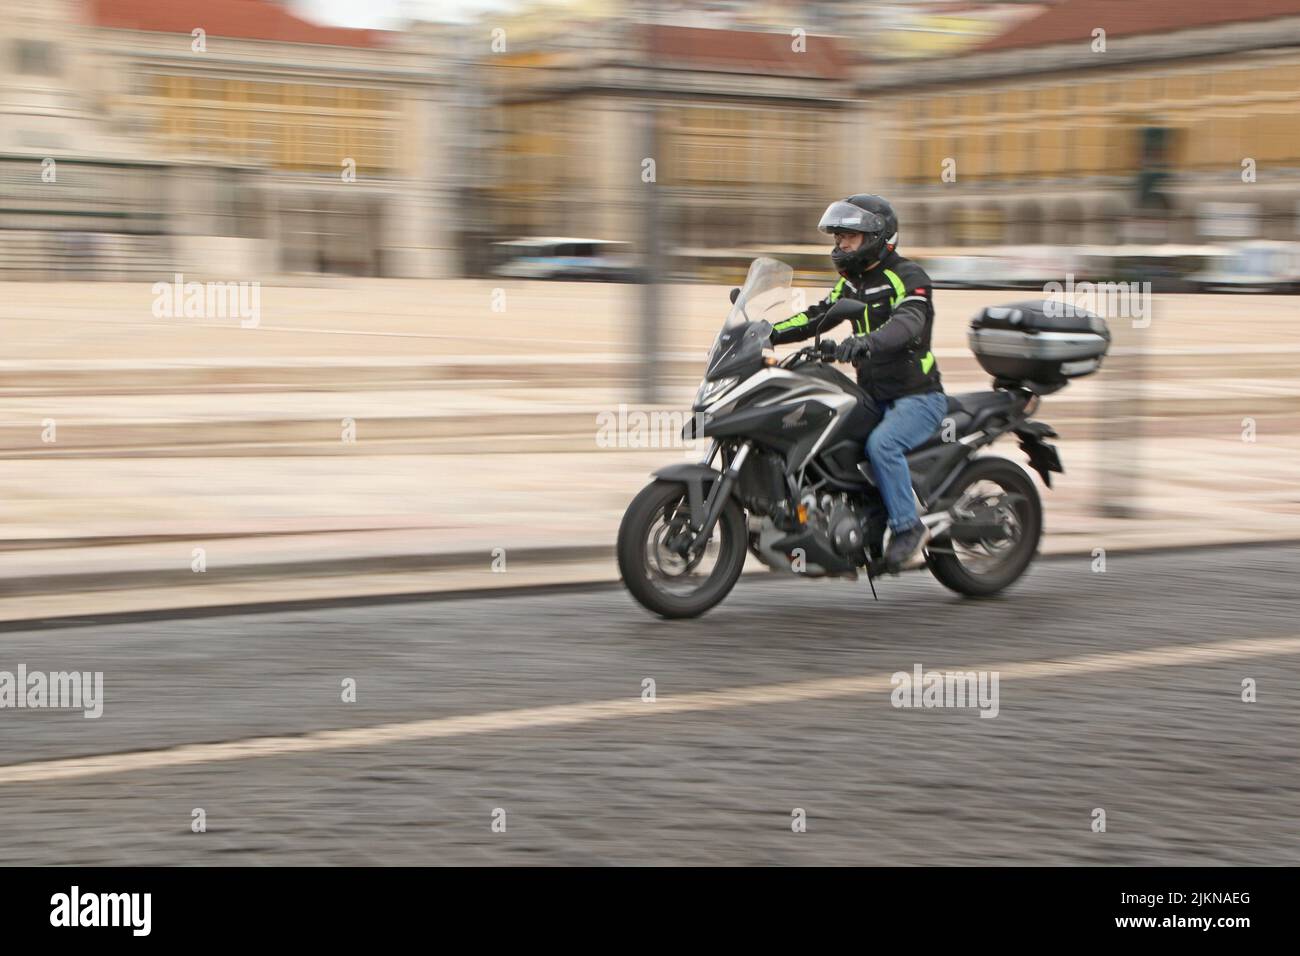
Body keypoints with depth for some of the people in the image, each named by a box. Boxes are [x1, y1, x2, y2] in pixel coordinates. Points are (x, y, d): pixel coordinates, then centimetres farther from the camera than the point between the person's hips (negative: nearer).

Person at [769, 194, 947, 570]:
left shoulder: (909, 276, -12)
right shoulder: (851, 282, 14)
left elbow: (908, 322, -30)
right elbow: (815, 317, 9)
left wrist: (867, 341, -49)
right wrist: (768, 332, -7)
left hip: (918, 396, -9)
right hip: (874, 396, 9)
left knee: (881, 444, -33)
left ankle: (908, 527, -21)